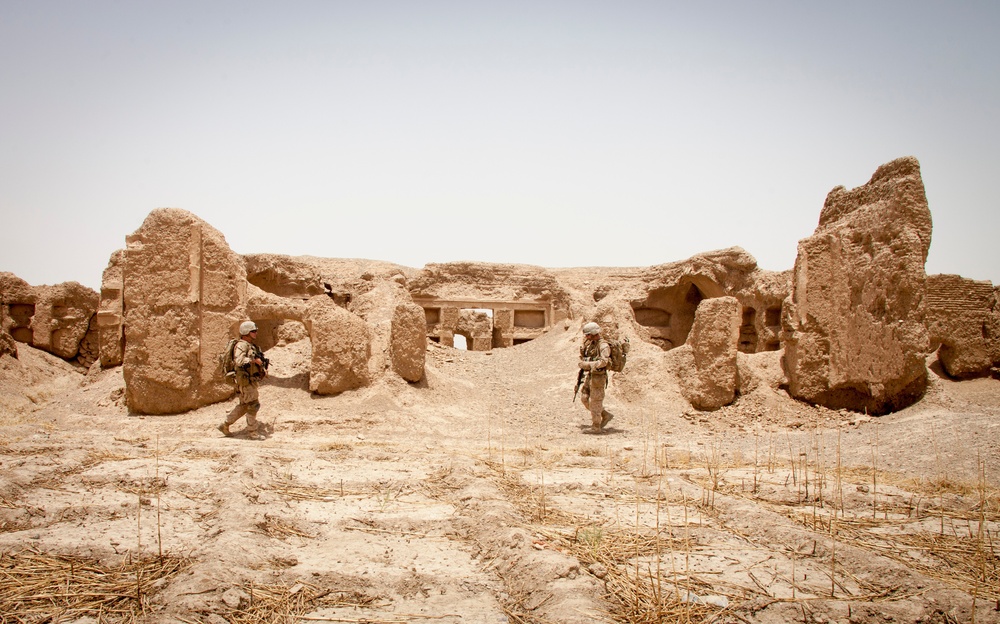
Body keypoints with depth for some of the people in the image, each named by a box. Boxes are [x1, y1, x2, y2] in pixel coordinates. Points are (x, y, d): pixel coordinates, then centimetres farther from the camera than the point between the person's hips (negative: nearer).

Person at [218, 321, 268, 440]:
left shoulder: (253, 346, 17)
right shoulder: (241, 345, -13)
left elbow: (260, 359, 30)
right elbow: (239, 360, -29)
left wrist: (263, 368, 12)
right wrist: (254, 360, -23)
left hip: (252, 380, 10)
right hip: (246, 380, -10)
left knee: (243, 406, 16)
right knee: (253, 405, -5)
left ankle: (225, 425, 24)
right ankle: (253, 432, 3)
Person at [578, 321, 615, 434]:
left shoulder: (603, 346, -14)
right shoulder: (591, 344, 13)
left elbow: (603, 361, -26)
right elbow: (584, 357, 22)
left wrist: (588, 364, -29)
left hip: (598, 377, -9)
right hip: (590, 375, 9)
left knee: (595, 402, -4)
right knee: (584, 398, 11)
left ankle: (596, 427, 5)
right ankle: (606, 415, 21)